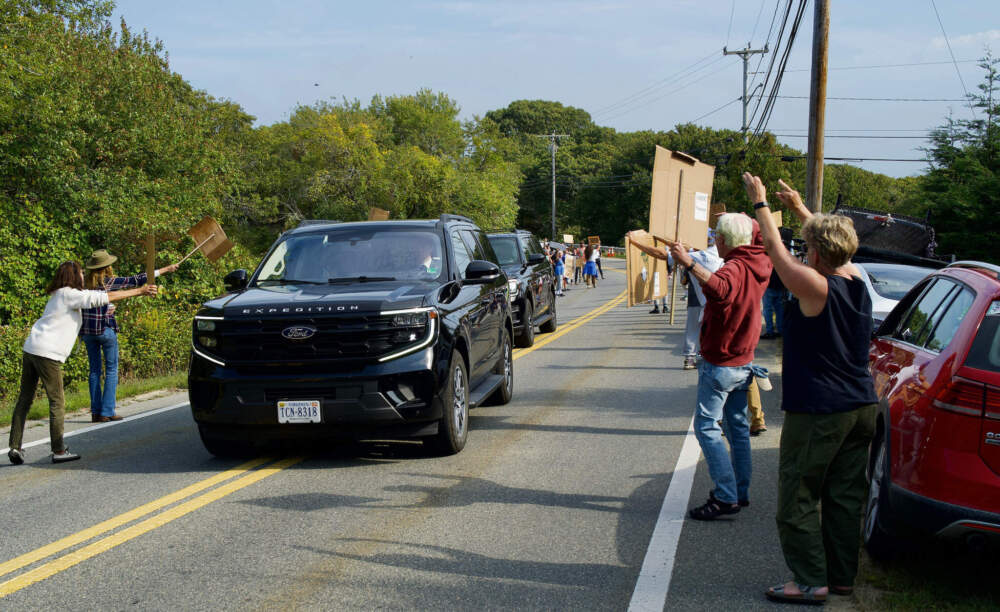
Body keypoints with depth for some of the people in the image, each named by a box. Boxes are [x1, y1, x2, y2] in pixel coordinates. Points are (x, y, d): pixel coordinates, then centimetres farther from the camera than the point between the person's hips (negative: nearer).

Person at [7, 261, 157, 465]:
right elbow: (106, 297, -10)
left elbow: (96, 297, 32)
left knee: (25, 399, 8)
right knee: (57, 402, -1)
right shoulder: (70, 294, -7)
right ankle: (58, 451, 2)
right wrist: (139, 291, -6)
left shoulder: (59, 295, 20)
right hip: (47, 354, -9)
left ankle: (15, 447, 6)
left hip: (30, 349, 9)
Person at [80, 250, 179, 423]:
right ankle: (106, 412, 0)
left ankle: (96, 412, 11)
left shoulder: (84, 282, 4)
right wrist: (166, 270, 0)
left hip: (87, 330, 5)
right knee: (111, 370, 4)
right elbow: (138, 280, -7)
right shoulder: (110, 282, -9)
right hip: (106, 329, -5)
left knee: (94, 369, 12)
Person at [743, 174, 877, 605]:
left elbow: (776, 250, -6)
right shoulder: (856, 281, 3)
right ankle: (842, 576, 22)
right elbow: (831, 240, 22)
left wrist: (760, 203, 8)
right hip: (861, 407, 8)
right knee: (845, 497, 14)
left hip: (819, 412, -8)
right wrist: (800, 209, 33)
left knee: (798, 497, 2)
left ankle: (811, 581, 3)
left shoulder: (814, 287, -18)